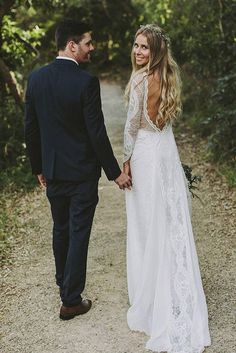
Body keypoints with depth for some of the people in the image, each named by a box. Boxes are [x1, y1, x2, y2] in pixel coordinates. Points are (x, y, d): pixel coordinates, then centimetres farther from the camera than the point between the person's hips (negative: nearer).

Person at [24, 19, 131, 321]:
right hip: (83, 173, -5)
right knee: (78, 234, 5)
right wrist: (114, 173, -7)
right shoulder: (86, 82, -18)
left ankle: (63, 282, 41)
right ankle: (71, 301, 14)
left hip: (53, 172, 6)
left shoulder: (36, 78, -1)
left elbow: (30, 129, 4)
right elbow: (97, 133, -18)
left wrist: (39, 168, 15)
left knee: (60, 230, 22)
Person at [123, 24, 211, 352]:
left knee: (148, 224, 5)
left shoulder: (140, 78, -17)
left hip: (146, 154, -7)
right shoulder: (169, 77, 7)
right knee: (173, 222, 13)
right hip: (169, 152, 7)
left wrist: (126, 159, -3)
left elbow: (132, 124, -15)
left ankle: (150, 293, 20)